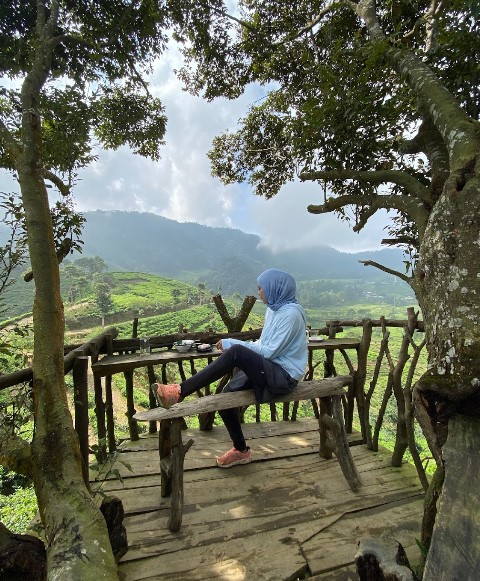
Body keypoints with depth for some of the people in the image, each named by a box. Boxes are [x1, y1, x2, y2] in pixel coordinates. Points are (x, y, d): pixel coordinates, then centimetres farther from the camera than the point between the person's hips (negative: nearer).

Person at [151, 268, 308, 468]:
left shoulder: (291, 313, -17)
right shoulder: (274, 308, 9)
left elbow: (269, 351, -21)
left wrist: (232, 343, -18)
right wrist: (236, 344, -3)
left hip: (283, 376, -9)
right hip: (268, 369, 9)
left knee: (235, 352, -30)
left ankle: (179, 391, -25)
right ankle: (241, 450, 17)